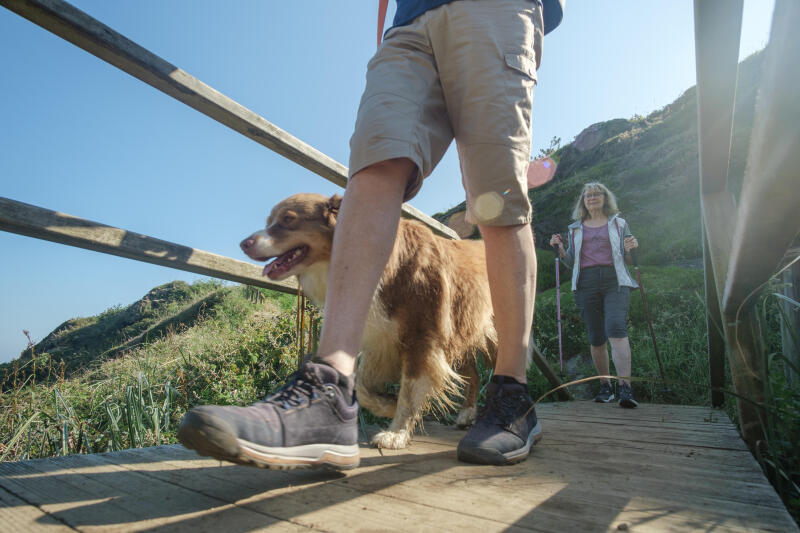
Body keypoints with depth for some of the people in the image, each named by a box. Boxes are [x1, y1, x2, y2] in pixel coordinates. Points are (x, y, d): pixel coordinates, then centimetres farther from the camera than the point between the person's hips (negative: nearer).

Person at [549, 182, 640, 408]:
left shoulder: (619, 223, 16)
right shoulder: (575, 229, 19)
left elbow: (627, 260, 14)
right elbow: (570, 262, 17)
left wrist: (629, 249, -8)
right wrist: (559, 248, 0)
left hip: (615, 281, -2)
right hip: (586, 283, 2)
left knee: (616, 329, -22)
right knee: (596, 338, 1)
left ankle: (625, 388, -25)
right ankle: (605, 386, 15)